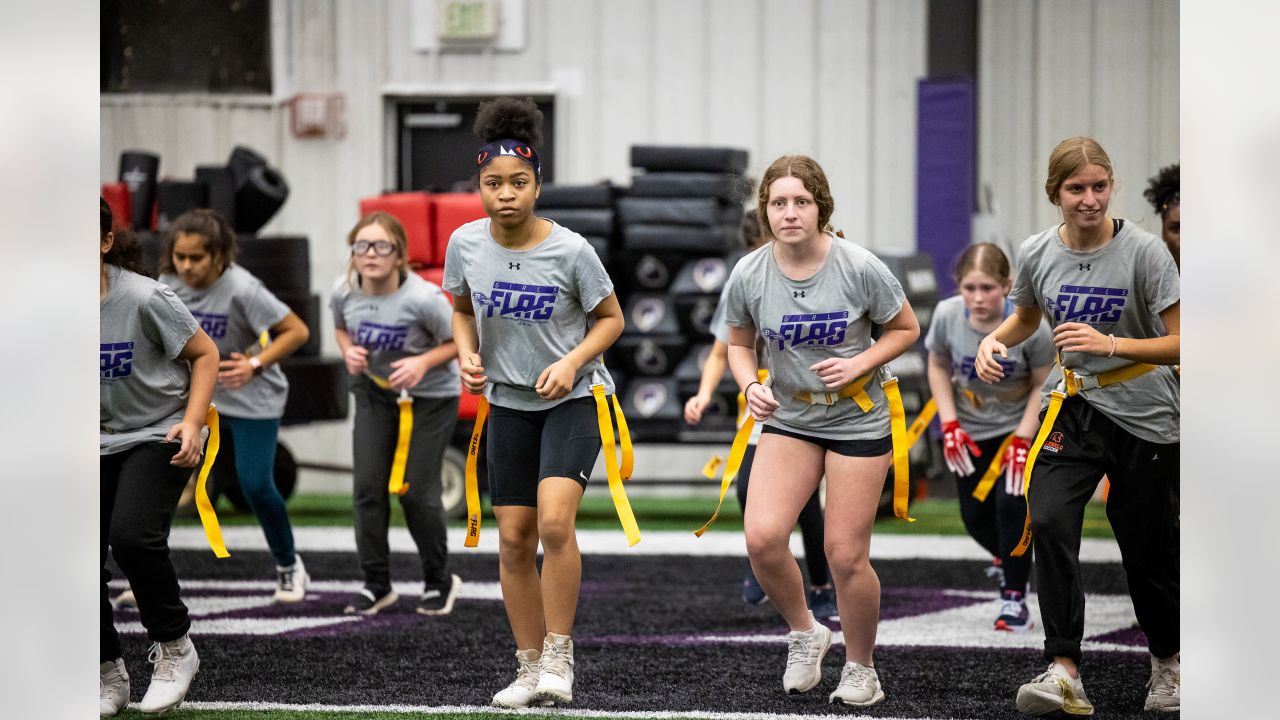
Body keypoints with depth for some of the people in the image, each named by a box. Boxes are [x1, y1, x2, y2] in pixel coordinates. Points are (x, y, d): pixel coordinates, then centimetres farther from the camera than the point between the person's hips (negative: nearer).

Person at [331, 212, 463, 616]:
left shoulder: (423, 298, -28)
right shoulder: (345, 293, -15)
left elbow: (460, 342, -14)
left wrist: (423, 362, -30)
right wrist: (349, 351, -13)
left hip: (430, 397, -4)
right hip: (374, 391, 4)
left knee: (416, 491, -2)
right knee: (368, 487, -1)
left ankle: (439, 581, 20)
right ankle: (376, 585, 12)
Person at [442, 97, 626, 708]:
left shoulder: (570, 250, -17)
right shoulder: (465, 243, -7)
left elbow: (610, 318, -4)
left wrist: (571, 362, -20)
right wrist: (468, 355, -6)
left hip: (572, 399, -4)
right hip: (508, 403, 4)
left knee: (554, 521, -22)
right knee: (513, 539, 4)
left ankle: (559, 657, -10)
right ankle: (530, 667, 16)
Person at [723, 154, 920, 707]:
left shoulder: (859, 267, -15)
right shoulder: (749, 275, -9)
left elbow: (906, 329, -1)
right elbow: (739, 343, 8)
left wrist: (859, 365, -17)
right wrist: (750, 385, -11)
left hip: (857, 419, -2)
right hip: (787, 418, 2)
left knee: (846, 555, -3)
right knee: (762, 537, -16)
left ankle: (861, 670, 21)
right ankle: (804, 633, 13)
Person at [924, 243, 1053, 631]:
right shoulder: (947, 316, -22)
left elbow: (1044, 383, -15)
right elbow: (938, 365, -3)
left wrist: (1022, 439, -21)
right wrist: (950, 424, -10)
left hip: (1020, 425, -3)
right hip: (971, 431, 3)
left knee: (1011, 503, -19)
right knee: (975, 516, 7)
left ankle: (1015, 599, -5)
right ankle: (1009, 560, 40)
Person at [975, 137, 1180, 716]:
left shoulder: (1144, 251, -15)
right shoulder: (1037, 253, -4)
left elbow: (1179, 343, -16)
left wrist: (1110, 344, -30)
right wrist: (994, 340, -4)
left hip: (1144, 415, -2)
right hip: (1073, 405, 2)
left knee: (1148, 548, 6)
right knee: (1048, 520, -21)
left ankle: (1167, 662, 33)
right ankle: (1063, 673, -22)